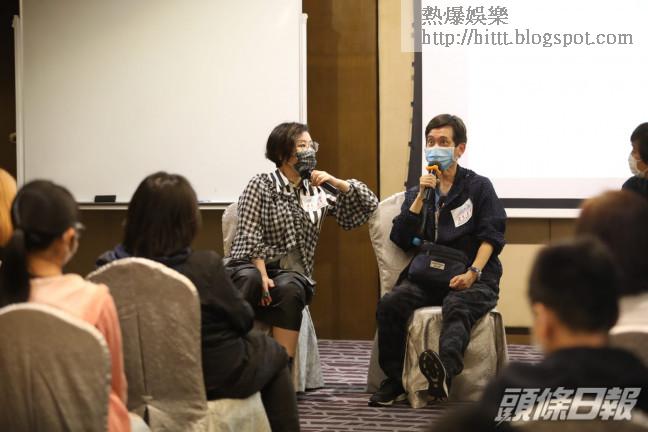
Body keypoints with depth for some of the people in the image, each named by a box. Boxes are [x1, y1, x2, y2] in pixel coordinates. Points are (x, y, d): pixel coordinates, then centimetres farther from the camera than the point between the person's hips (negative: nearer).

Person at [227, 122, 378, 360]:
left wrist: (335, 182, 0)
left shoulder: (318, 190, 17)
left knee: (288, 289, -35)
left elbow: (368, 204, 15)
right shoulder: (260, 185, 6)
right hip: (252, 267, -2)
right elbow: (250, 237, -3)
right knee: (249, 282, -39)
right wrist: (262, 276, -18)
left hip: (293, 272, 2)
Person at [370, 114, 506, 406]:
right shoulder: (416, 192, 21)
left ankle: (445, 370, -67)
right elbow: (401, 240, 7)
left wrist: (473, 272, -19)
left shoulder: (478, 187, 10)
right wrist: (421, 197, -2)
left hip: (472, 279, -4)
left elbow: (491, 235, -2)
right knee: (390, 303, -26)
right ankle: (395, 381, -22)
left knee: (457, 306, -38)